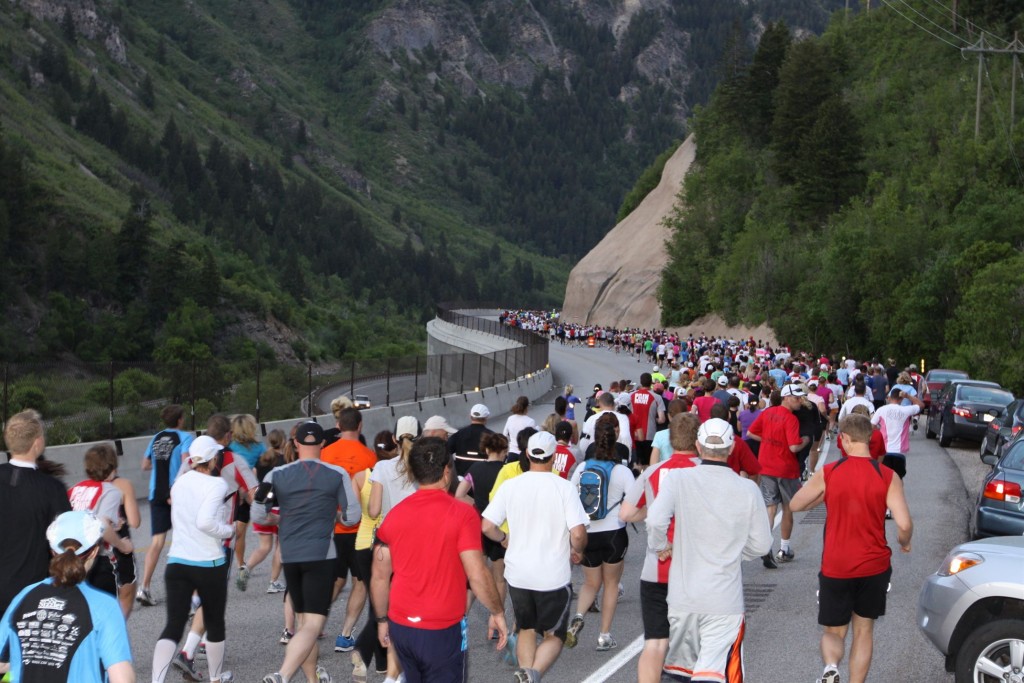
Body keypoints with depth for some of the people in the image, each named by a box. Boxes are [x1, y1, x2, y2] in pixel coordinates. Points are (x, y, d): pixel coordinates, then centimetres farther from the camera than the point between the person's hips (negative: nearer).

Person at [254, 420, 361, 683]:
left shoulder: (277, 474, 0)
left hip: (289, 556, 3)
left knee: (303, 620, 18)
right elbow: (352, 517, -1)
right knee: (313, 624, -6)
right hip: (321, 555, -3)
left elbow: (258, 516, 4)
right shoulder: (337, 475, -4)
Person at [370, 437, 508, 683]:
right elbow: (477, 575, -16)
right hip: (442, 630, -4)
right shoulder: (462, 513, -13)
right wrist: (497, 613, -2)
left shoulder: (394, 515, 0)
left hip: (401, 627, 5)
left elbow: (380, 576, 5)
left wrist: (382, 620, 17)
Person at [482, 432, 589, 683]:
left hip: (518, 574, 3)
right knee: (554, 635, 10)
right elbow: (578, 533, -18)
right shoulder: (564, 488, -12)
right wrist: (577, 552, 3)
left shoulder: (510, 485, -5)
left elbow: (486, 526, -7)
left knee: (526, 631, 22)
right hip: (554, 576, -3)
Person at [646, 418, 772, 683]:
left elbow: (655, 520, -22)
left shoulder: (677, 479, -6)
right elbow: (761, 545, 2)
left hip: (681, 595, 2)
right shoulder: (747, 489, -4)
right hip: (725, 600, -1)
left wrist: (661, 546, -2)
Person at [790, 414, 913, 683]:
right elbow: (904, 524, -13)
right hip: (874, 567, 1)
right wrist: (904, 543, 9)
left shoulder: (827, 473, -8)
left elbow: (795, 504, 4)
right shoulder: (888, 477, -9)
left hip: (835, 568, -1)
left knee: (833, 631, 12)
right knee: (863, 630, 18)